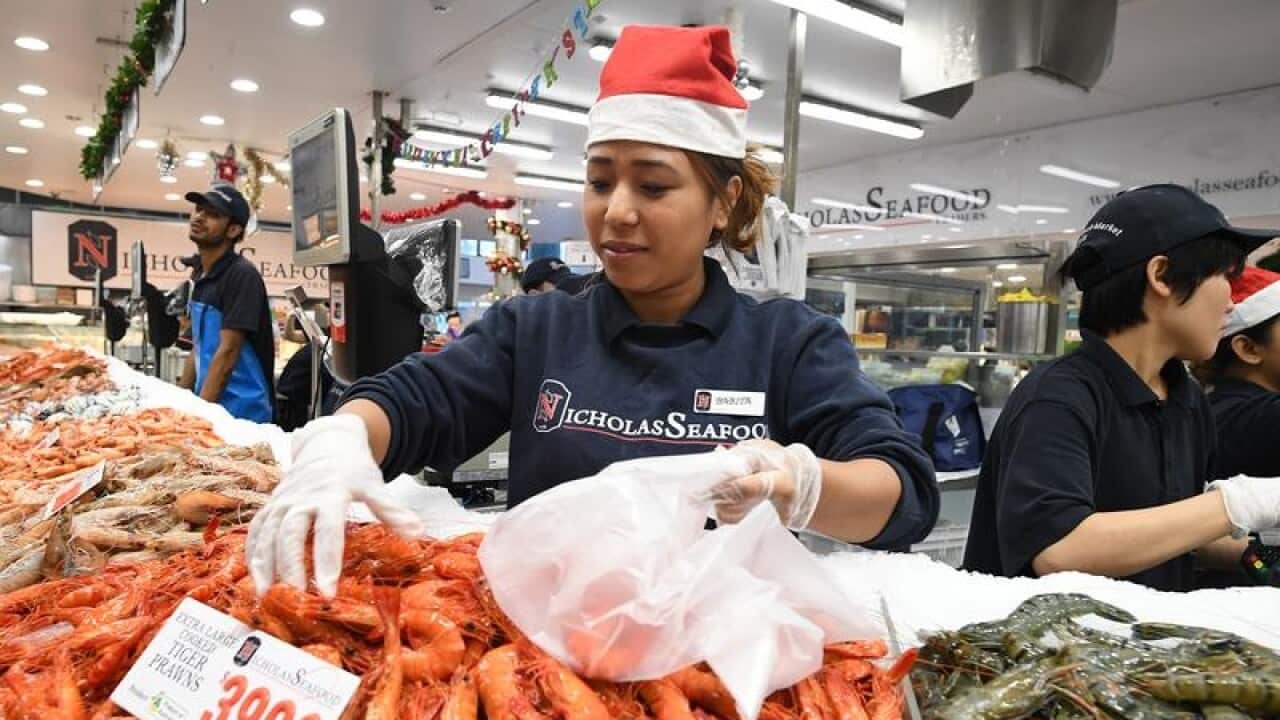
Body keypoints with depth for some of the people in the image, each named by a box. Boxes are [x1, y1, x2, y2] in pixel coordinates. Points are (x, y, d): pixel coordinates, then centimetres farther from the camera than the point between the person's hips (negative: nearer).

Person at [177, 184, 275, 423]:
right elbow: (199, 348, 15)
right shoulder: (200, 275, 10)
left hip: (240, 410, -7)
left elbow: (228, 351, -19)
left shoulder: (241, 275, -15)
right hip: (208, 403, 7)